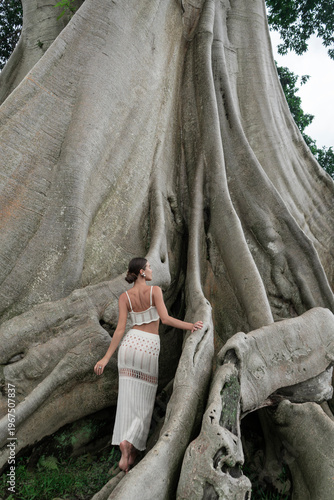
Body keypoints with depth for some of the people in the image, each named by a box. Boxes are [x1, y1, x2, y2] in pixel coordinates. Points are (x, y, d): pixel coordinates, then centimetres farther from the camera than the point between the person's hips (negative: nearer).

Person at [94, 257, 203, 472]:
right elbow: (165, 319, -16)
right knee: (144, 404, 9)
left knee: (128, 401, 5)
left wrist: (106, 358, -1)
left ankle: (128, 446, 2)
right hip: (150, 348, -3)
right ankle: (129, 441, -9)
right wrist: (190, 326, -5)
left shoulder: (125, 297, 2)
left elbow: (120, 329, -4)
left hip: (130, 344, 3)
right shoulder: (155, 290, -7)